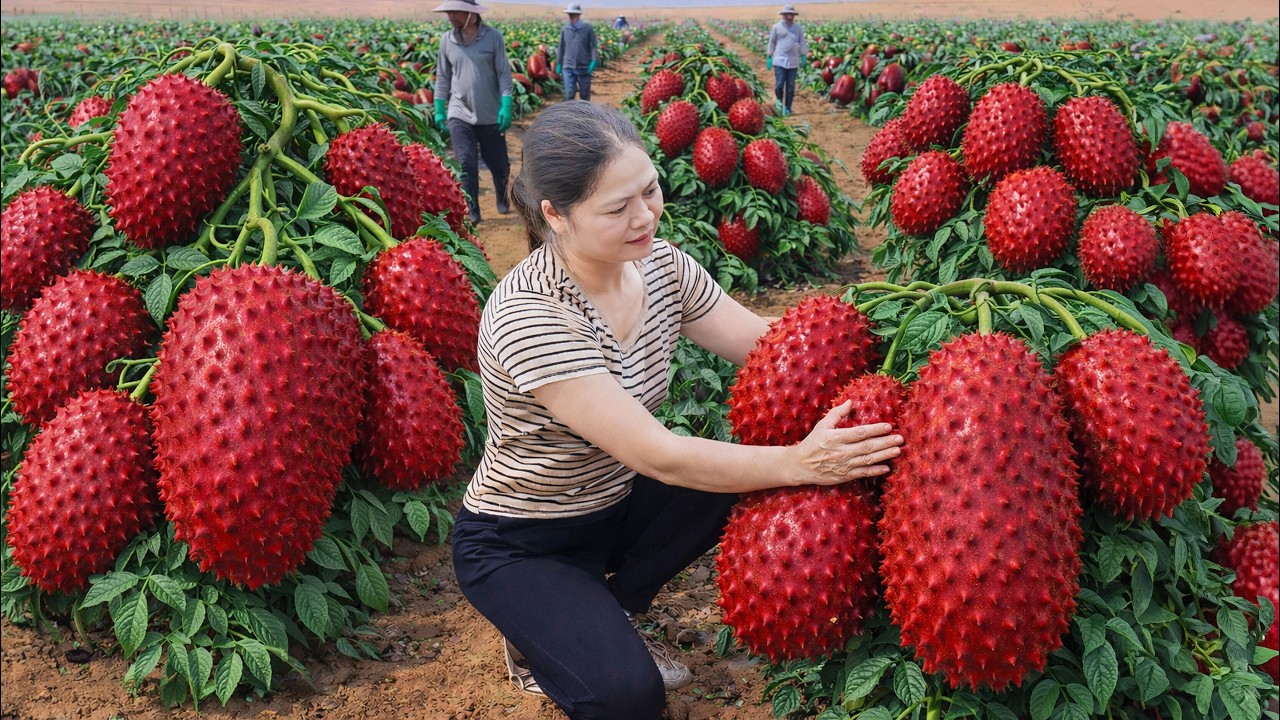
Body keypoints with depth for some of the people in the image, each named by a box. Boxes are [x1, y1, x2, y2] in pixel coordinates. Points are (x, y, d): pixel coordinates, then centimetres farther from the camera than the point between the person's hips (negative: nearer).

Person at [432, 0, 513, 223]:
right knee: (466, 165, -6)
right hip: (459, 115, 1)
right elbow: (443, 76, 9)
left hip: (491, 115, -1)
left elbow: (504, 74, -5)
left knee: (499, 164, 11)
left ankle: (503, 200, 37)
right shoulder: (446, 40, 1)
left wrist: (506, 106, -13)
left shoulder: (493, 37, -7)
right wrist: (439, 109, 6)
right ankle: (471, 212, 4)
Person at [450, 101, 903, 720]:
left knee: (749, 476, -15)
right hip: (517, 546, -7)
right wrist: (798, 463, -41)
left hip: (614, 502, 7)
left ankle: (605, 613, 5)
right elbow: (657, 456, -34)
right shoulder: (526, 316, -32)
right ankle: (540, 639, 9)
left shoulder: (661, 265, -9)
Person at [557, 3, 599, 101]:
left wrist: (594, 61, -18)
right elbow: (561, 47, 13)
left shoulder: (588, 28, -4)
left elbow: (593, 46, -5)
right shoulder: (565, 29, 4)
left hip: (584, 67, -1)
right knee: (569, 93, -8)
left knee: (585, 94, 9)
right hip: (568, 67, 1)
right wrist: (558, 63, 13)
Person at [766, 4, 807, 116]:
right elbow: (772, 42, 8)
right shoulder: (777, 27, 1)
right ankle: (779, 100, 20)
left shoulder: (798, 28, 6)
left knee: (790, 86, 2)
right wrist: (769, 58, 7)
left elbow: (802, 43, 10)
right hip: (779, 60, -2)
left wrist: (804, 57, 3)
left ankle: (787, 108, 12)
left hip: (793, 62, 2)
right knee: (779, 84, -10)